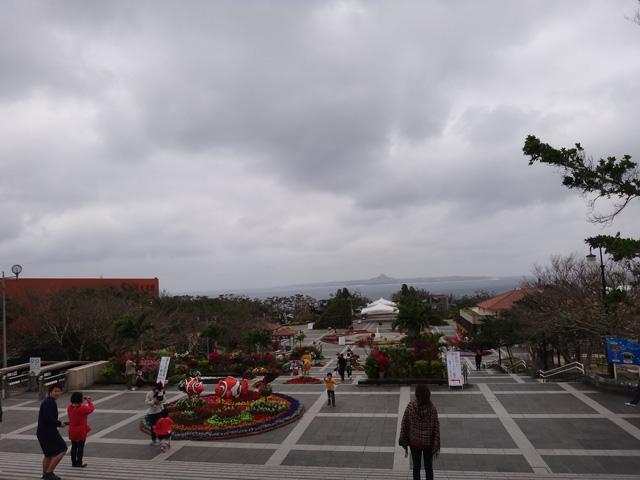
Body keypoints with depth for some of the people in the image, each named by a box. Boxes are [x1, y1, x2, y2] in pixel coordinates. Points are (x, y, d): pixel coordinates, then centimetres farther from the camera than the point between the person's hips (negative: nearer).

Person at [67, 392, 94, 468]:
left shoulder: (69, 407, -6)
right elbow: (91, 408, -8)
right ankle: (79, 463, 10)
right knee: (80, 447, 5)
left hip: (72, 432, 6)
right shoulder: (83, 408, -24)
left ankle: (74, 462, 24)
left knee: (74, 447, 16)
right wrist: (89, 401, 3)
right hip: (81, 432, -6)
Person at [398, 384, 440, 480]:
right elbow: (436, 429, -15)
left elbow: (404, 424, -10)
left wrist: (403, 439, 2)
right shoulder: (432, 410, -21)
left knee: (416, 466, 18)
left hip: (414, 442, 1)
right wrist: (436, 445, -4)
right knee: (428, 467, 19)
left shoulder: (410, 406, -18)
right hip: (428, 443, -1)